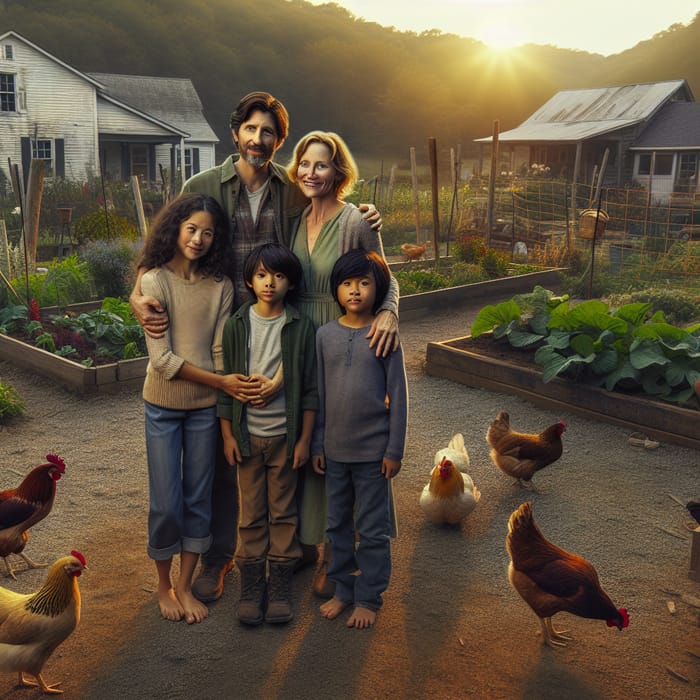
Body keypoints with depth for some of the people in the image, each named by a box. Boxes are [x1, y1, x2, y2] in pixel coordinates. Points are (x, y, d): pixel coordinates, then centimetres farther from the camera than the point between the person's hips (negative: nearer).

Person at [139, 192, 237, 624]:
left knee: (199, 499, 10)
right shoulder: (155, 281, -11)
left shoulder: (220, 287, -2)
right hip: (163, 406, -2)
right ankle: (164, 585, 28)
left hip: (205, 407, 2)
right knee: (166, 503, 5)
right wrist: (220, 382, -19)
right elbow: (162, 358, -16)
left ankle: (185, 586, 27)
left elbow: (222, 354, -3)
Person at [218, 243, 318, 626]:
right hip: (247, 434, 1)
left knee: (284, 513, 10)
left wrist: (304, 439, -3)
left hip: (285, 434, 0)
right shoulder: (236, 325, -2)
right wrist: (227, 435, 0)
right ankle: (250, 586, 22)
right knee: (251, 514, 10)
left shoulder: (301, 328, -5)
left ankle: (280, 587, 23)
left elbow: (309, 389, -2)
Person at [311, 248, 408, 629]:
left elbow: (397, 396, -5)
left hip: (373, 450, -3)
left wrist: (394, 450, -6)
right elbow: (319, 393, 7)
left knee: (372, 530, 7)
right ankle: (342, 590, 31)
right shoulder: (325, 335, 2)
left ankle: (368, 598, 22)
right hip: (335, 449, 3)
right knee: (337, 525, 15)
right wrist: (317, 445, 6)